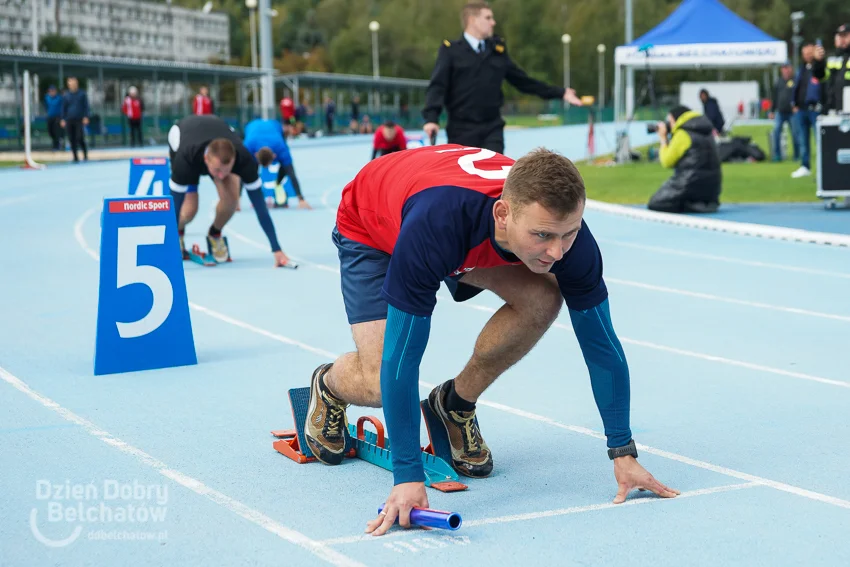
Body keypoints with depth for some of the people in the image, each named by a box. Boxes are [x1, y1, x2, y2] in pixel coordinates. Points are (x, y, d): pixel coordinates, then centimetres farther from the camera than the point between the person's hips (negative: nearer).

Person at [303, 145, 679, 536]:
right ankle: (328, 385, 20)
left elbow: (600, 343, -21)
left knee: (541, 299, -21)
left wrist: (623, 454, -21)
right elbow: (402, 359, -42)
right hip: (371, 229, -4)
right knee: (380, 382, -19)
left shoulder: (562, 225, -34)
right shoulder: (435, 226, -48)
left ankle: (455, 403, 4)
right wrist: (408, 476, -42)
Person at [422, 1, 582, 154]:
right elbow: (437, 86, -11)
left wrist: (560, 93, 16)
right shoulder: (451, 50, -2)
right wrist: (432, 118, -27)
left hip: (492, 129, 3)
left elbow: (522, 80, 17)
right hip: (462, 130, -3)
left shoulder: (498, 50, 11)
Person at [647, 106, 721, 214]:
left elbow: (667, 162, -6)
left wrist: (663, 139, 6)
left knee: (654, 205, 3)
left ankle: (691, 206, -13)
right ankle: (706, 204, 4)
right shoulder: (706, 132, 15)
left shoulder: (682, 134, -10)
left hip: (692, 184, -8)